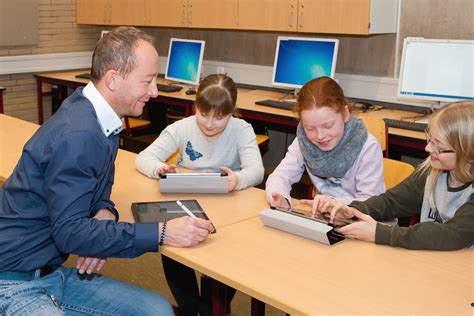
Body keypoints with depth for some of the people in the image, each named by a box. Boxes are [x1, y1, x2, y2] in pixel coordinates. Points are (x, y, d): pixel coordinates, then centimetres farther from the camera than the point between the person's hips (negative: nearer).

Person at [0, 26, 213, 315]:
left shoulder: (100, 118, 4)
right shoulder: (78, 135, -24)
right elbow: (69, 232, -24)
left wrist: (104, 212, -7)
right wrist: (161, 234, -24)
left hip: (54, 272, 9)